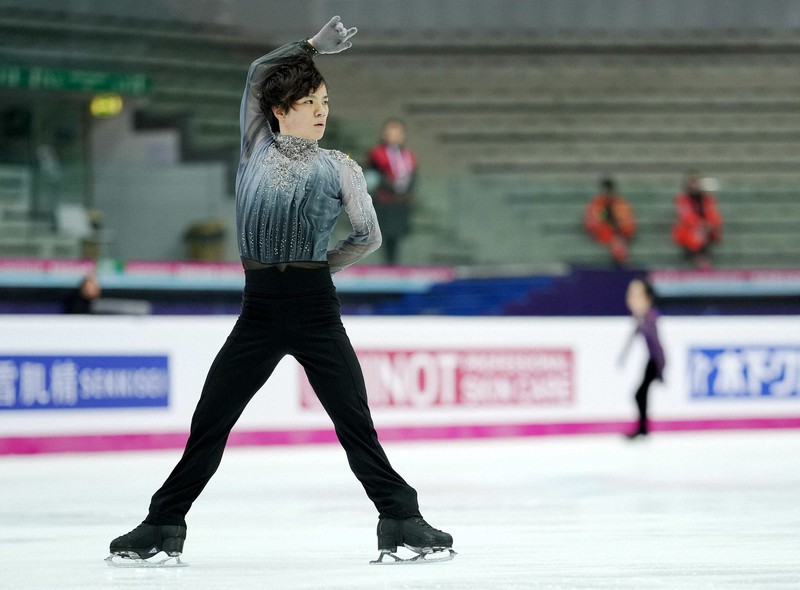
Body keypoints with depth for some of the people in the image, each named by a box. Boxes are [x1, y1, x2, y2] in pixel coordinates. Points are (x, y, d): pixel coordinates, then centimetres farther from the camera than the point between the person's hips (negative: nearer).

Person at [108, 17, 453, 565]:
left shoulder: (339, 168, 3)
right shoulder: (257, 147, 8)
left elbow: (369, 236, 5)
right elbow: (259, 73, 5)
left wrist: (316, 264, 8)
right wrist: (313, 44, 6)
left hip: (314, 309, -1)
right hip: (259, 310, 1)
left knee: (356, 426, -4)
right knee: (208, 426, 2)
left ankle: (402, 521, 1)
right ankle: (162, 527, 11)